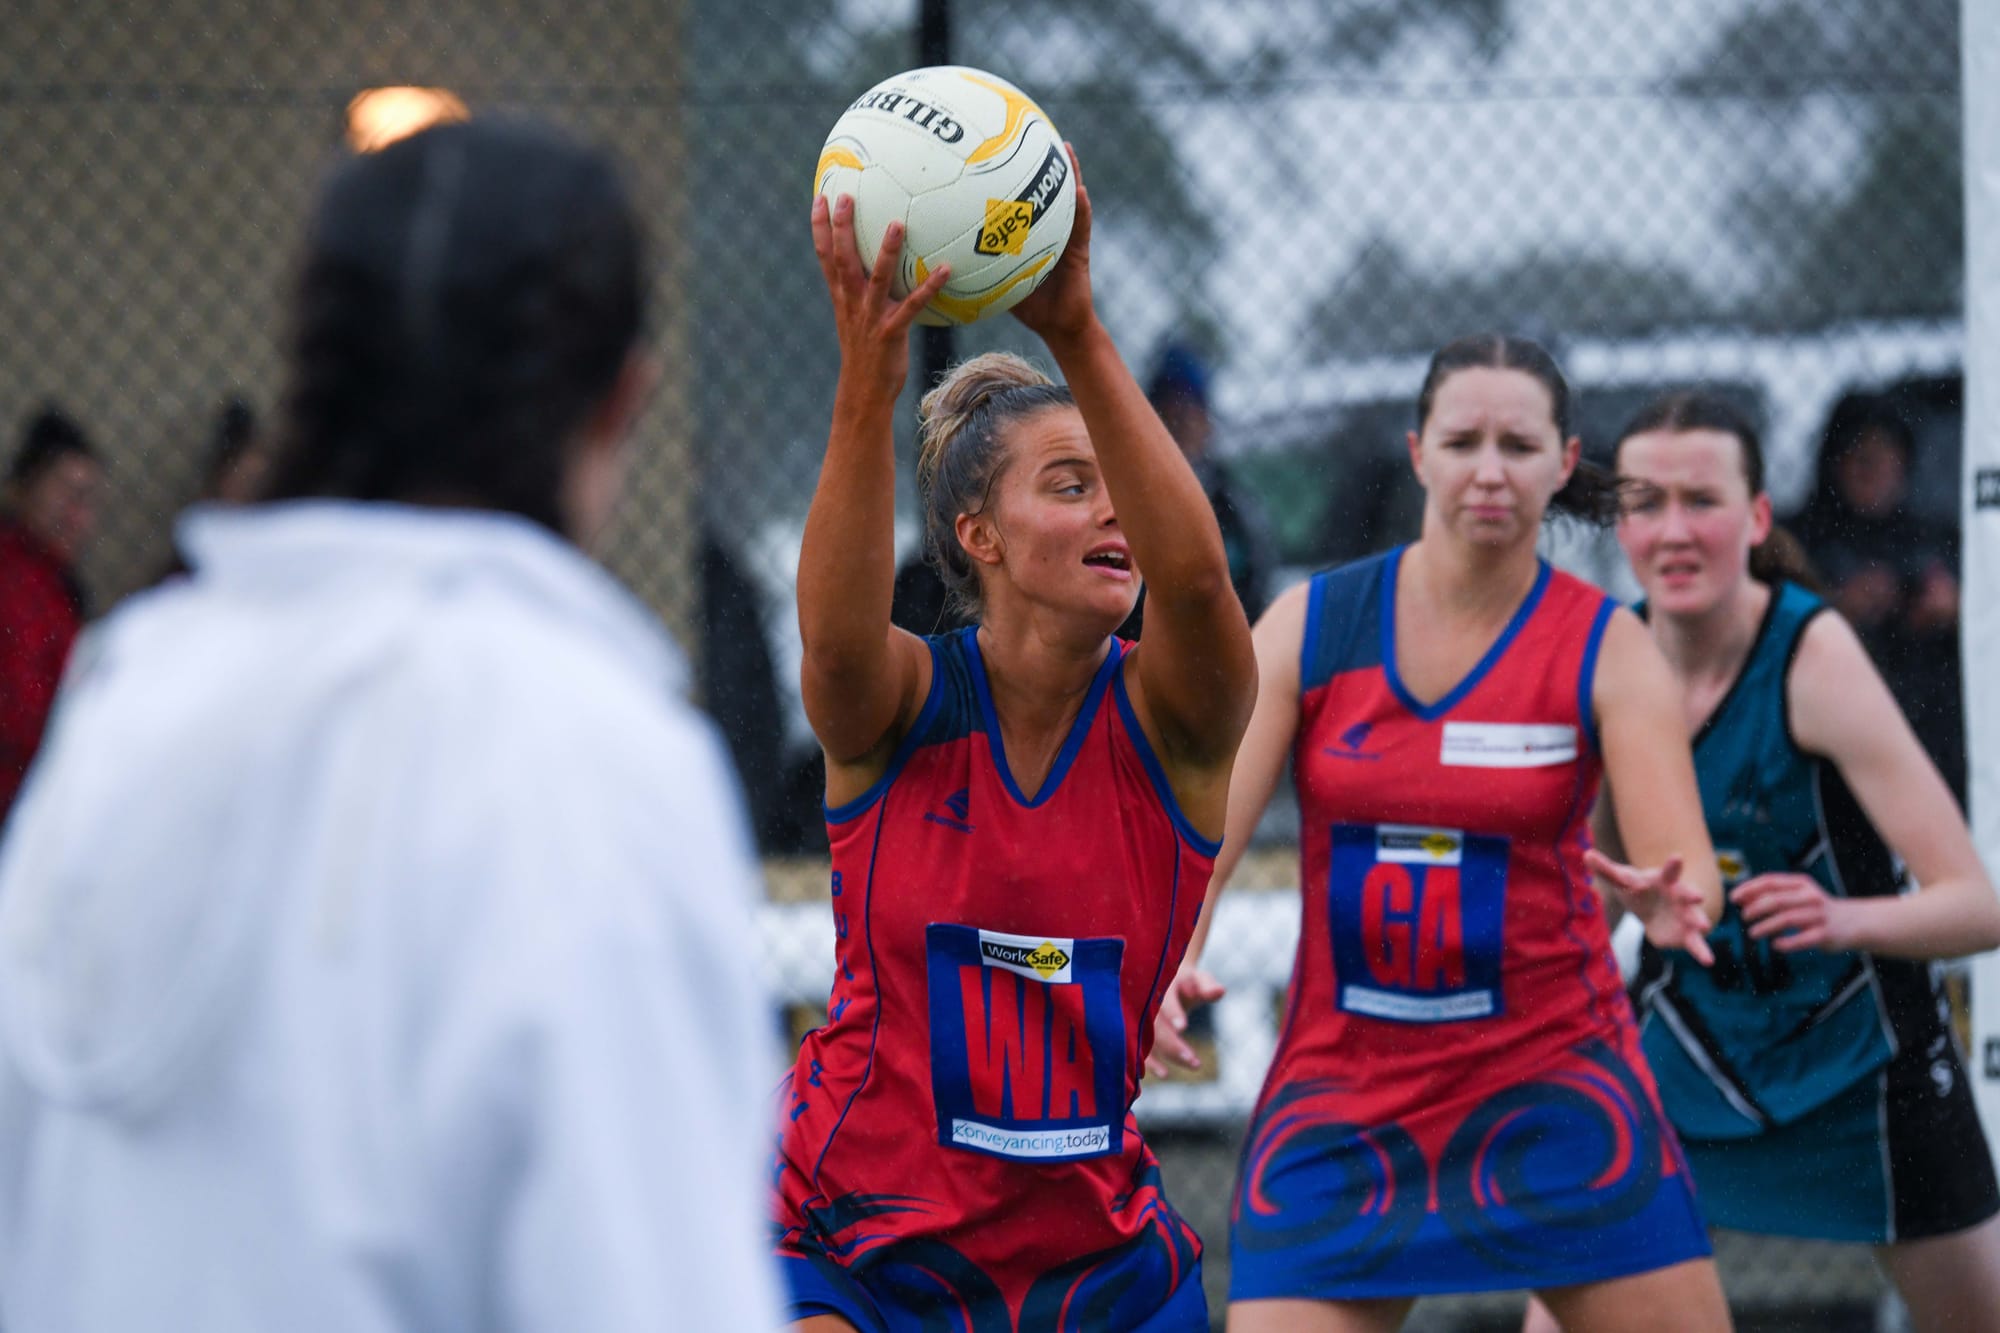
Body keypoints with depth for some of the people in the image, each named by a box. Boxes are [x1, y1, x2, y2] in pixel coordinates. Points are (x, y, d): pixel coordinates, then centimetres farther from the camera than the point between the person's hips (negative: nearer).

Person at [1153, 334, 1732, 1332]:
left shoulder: (1606, 647, -4)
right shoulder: (1310, 626, -1)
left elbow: (1689, 869, -13)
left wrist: (1672, 902, -37)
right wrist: (1168, 958, -29)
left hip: (1552, 1071, 0)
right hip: (1341, 1082, 1)